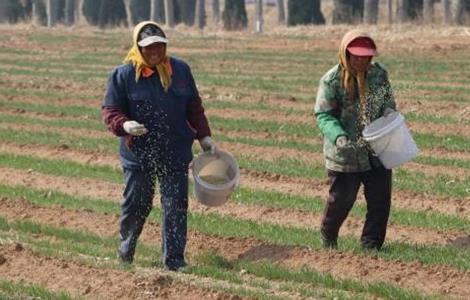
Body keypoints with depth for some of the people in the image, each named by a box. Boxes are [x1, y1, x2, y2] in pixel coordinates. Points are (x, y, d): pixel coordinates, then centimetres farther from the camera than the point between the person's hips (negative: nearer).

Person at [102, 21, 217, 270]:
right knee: (136, 204, 8)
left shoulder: (180, 70, 4)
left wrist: (204, 137, 8)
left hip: (175, 154, 2)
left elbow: (194, 107, 13)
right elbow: (110, 111, -3)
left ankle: (174, 259, 6)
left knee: (176, 207, 0)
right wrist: (124, 125, -23)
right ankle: (125, 250, 32)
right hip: (138, 154, -2)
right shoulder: (123, 75, -6)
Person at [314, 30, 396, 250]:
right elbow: (323, 115, -12)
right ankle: (328, 235, 35)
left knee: (380, 200, 3)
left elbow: (388, 100, 14)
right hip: (345, 155, -4)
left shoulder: (379, 74, 1)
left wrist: (389, 114, -10)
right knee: (342, 199, 7)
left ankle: (371, 244, 16)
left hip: (378, 151, 4)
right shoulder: (331, 80, -12)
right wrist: (338, 137, -28)